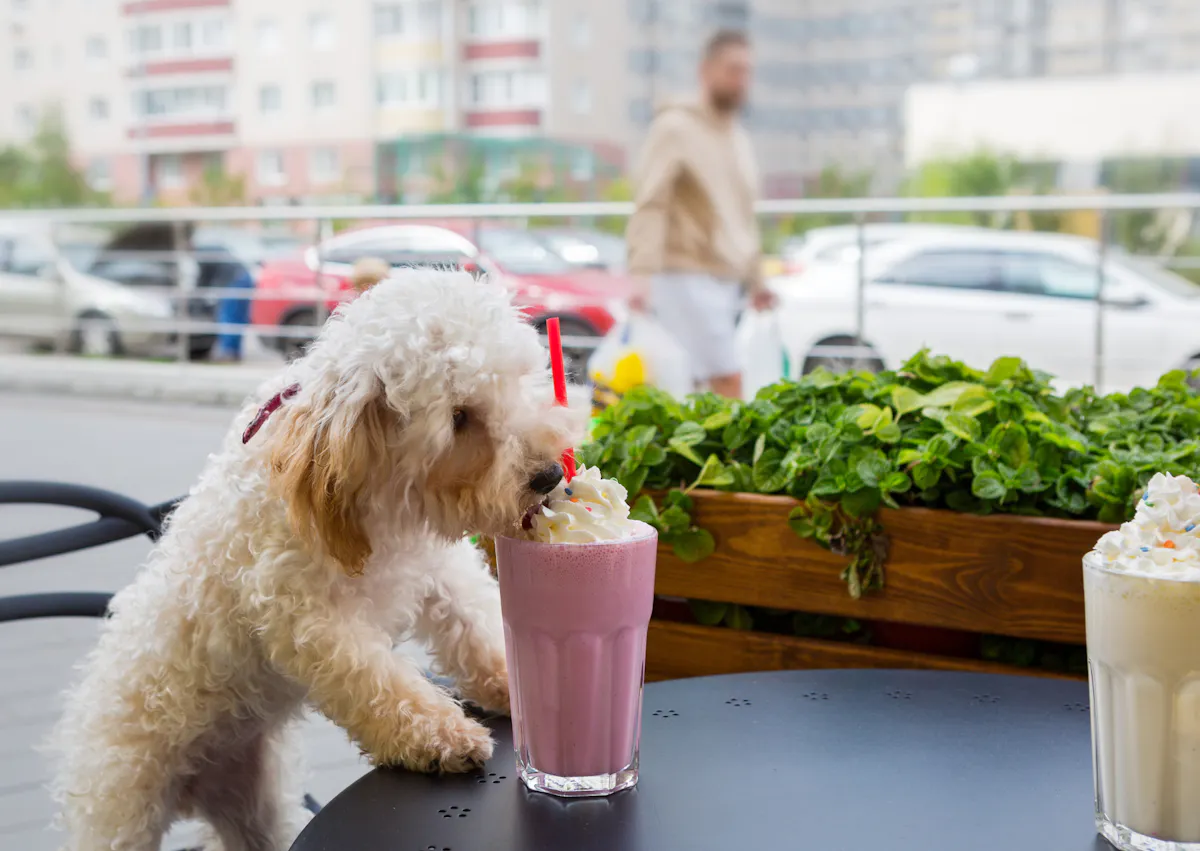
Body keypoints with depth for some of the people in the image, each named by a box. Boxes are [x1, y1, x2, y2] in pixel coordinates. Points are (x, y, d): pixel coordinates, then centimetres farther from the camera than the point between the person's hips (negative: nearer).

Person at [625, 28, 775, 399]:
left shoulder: (739, 139, 20)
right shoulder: (676, 127, -5)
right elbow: (650, 205, -14)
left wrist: (756, 280, 23)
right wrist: (642, 273, -24)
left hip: (726, 282, 8)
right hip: (686, 277, -8)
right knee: (728, 385, -15)